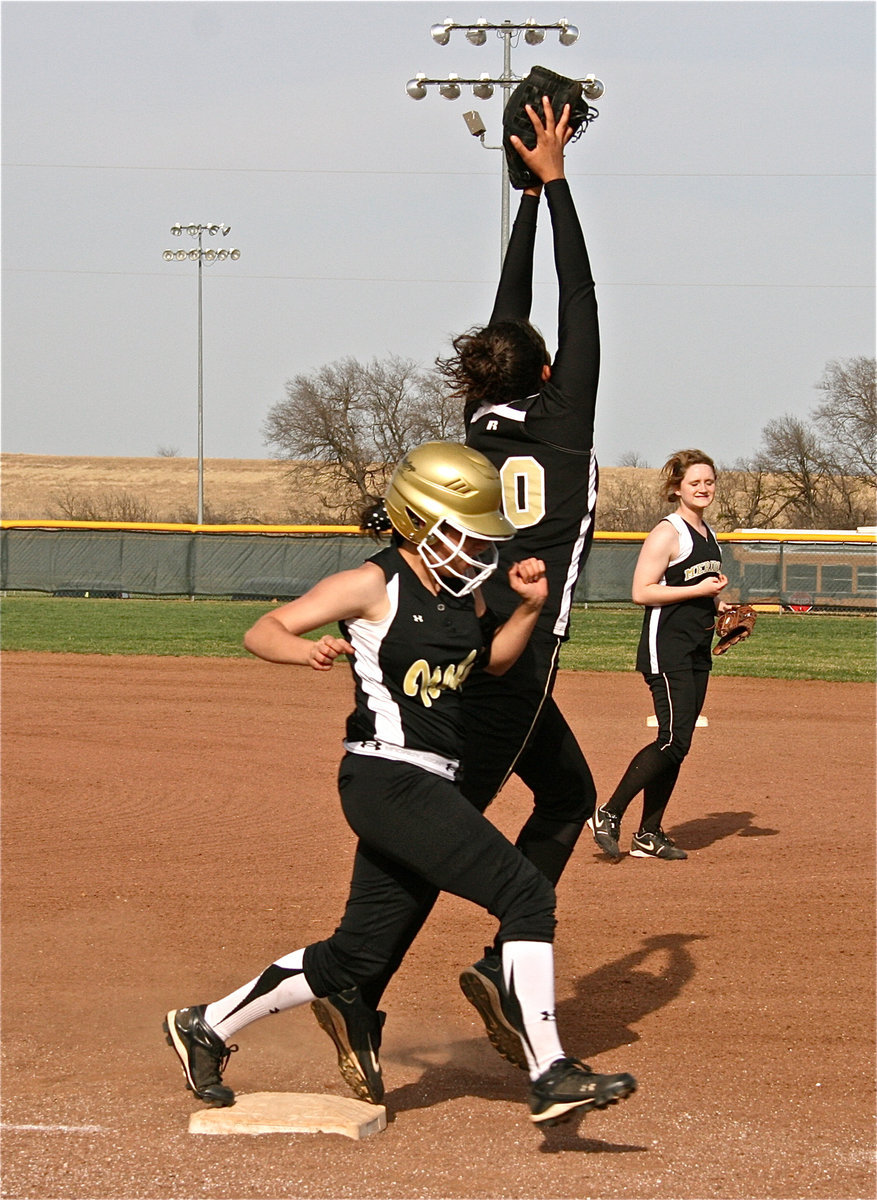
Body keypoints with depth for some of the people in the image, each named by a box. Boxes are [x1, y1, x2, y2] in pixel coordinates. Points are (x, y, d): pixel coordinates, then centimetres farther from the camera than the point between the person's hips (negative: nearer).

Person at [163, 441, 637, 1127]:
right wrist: (306, 649, -32)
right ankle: (550, 1075, -16)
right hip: (388, 779, -9)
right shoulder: (374, 586, -10)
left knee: (359, 953, 13)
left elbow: (491, 660, 29)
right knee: (525, 893, -17)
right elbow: (262, 632, -10)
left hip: (429, 787, 9)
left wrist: (529, 607, 10)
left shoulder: (465, 594, 12)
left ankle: (206, 1027, 28)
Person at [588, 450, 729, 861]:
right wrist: (699, 589, -19)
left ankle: (649, 835, 10)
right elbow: (642, 592, -17)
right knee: (674, 740, -16)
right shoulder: (668, 533, -10)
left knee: (676, 744, 6)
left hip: (698, 651, 9)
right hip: (666, 650, -9)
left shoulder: (708, 535, 16)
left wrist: (719, 605, 9)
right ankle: (609, 815, -9)